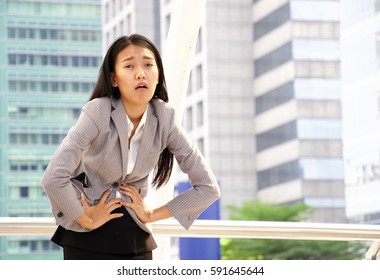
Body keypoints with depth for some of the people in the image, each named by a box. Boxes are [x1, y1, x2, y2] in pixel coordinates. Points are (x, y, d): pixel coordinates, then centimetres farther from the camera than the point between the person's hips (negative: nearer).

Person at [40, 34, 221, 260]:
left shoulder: (164, 117, -10)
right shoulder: (98, 112, -20)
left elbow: (208, 187, -5)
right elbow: (53, 179, -30)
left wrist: (151, 215, -5)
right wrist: (87, 220, -17)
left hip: (134, 236, 4)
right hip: (87, 235, -4)